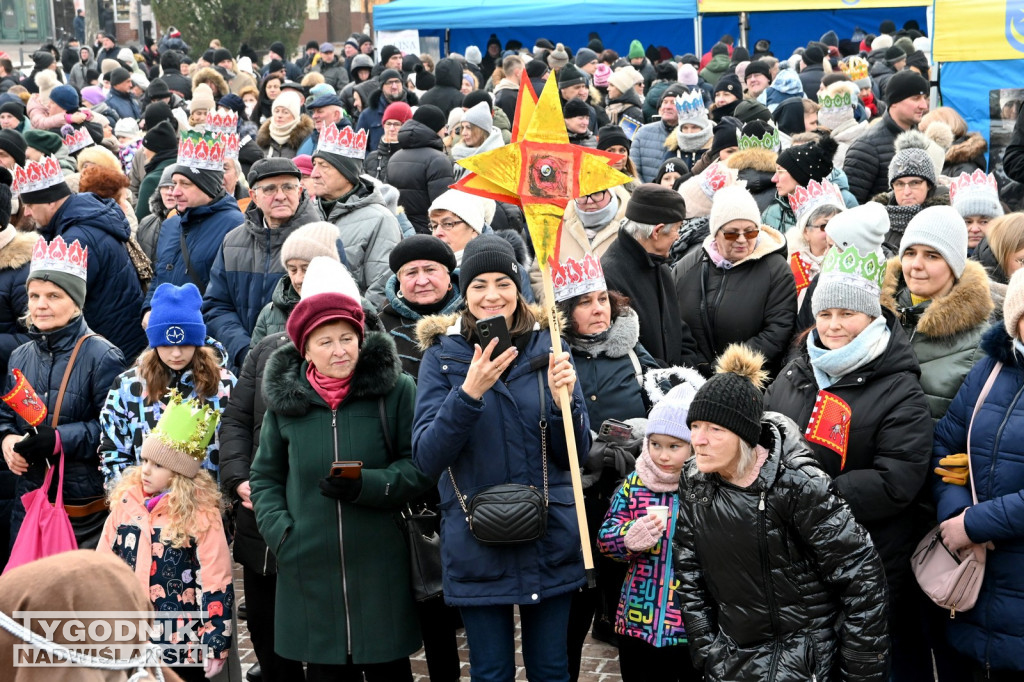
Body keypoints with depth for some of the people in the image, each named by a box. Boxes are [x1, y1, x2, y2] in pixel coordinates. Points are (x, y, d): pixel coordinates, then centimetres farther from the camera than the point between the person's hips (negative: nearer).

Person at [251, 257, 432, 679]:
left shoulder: (394, 390, -3)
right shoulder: (285, 398, 4)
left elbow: (419, 466, -2)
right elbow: (265, 477, 13)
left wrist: (366, 485, -17)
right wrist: (280, 531, -3)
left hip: (381, 569, -2)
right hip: (310, 569, 2)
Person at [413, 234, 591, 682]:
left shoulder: (548, 348, 1)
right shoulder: (442, 356, -3)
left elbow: (576, 455, 2)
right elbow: (426, 459, -13)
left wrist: (564, 400, -18)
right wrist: (469, 392, -26)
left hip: (550, 541, 1)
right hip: (477, 544, -1)